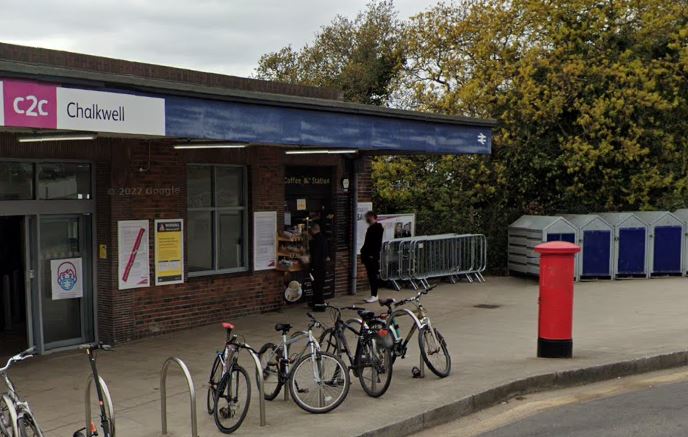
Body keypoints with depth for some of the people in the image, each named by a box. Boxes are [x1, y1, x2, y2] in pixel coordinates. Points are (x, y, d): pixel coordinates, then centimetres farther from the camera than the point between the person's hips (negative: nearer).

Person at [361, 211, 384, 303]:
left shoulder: (378, 228, -10)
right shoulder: (371, 228, 18)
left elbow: (377, 243, -17)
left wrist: (373, 254, -22)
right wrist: (363, 252, 15)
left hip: (373, 255, -9)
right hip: (369, 255, 9)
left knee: (374, 275, -6)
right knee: (370, 275, 10)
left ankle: (374, 295, -4)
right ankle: (373, 294, 15)